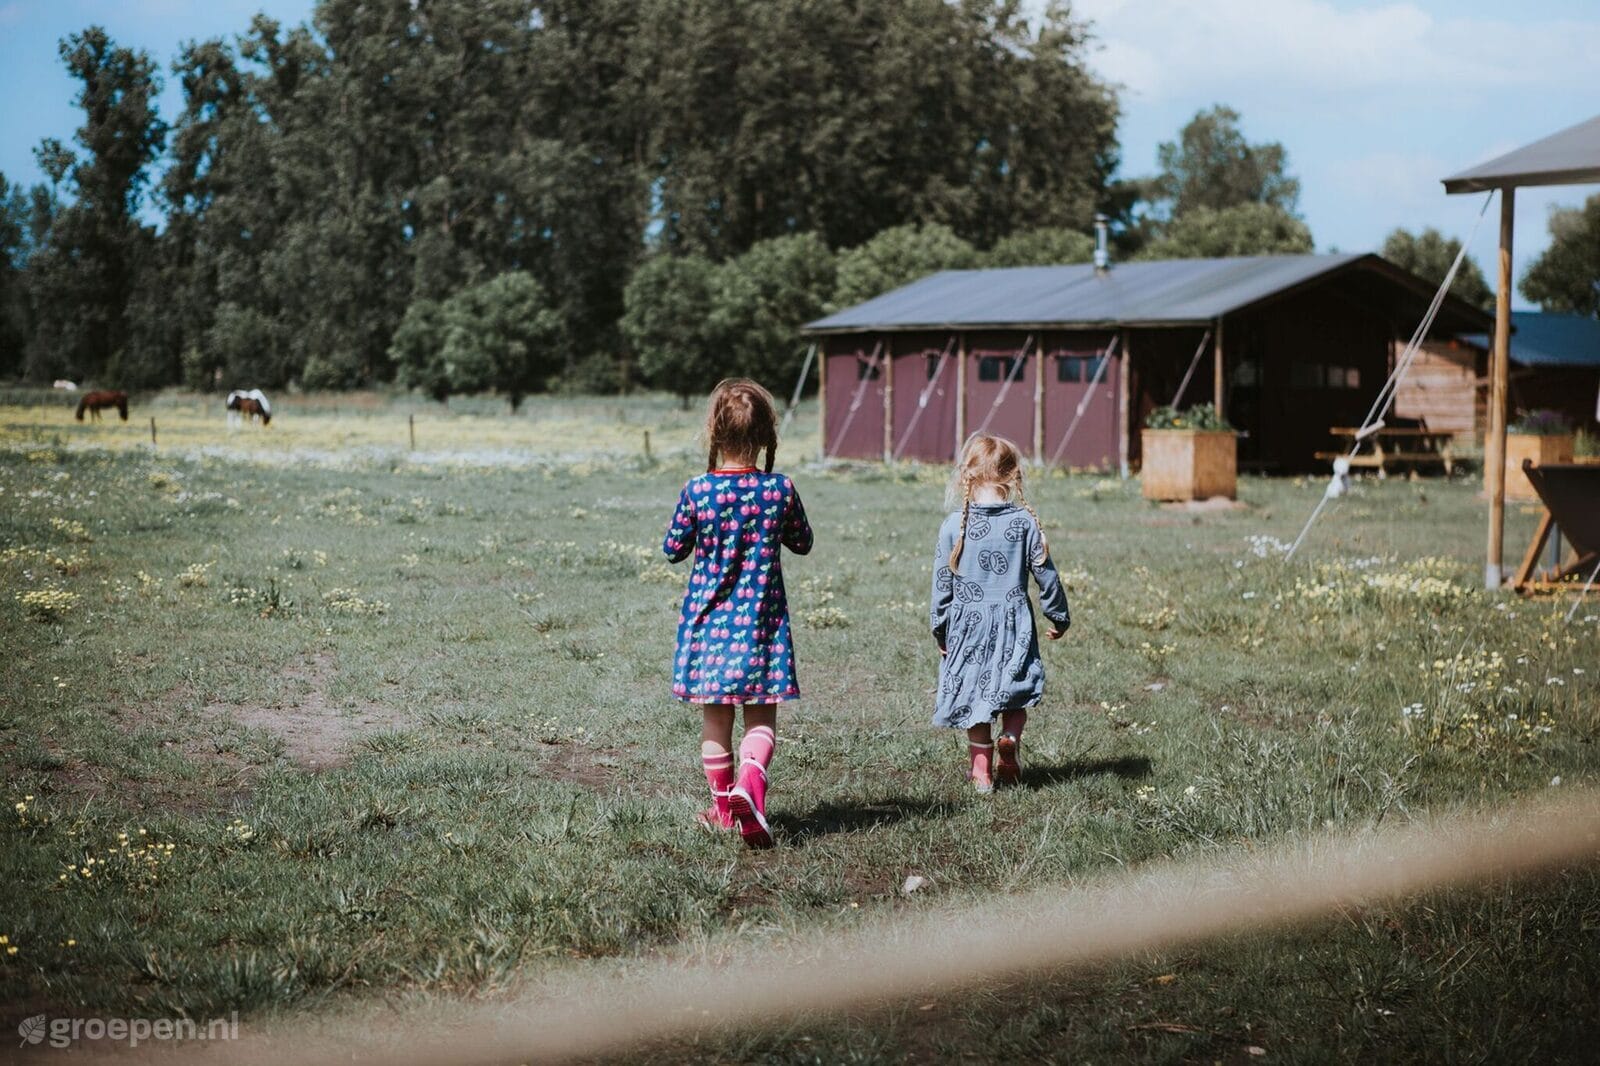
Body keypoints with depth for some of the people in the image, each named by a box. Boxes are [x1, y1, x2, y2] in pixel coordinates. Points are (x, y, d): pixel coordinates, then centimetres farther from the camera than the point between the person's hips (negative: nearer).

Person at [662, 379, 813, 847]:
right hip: (761, 622, 0)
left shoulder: (697, 491, -12)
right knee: (761, 717, 5)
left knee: (715, 716, 12)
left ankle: (722, 804, 21)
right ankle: (750, 781, -20)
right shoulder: (780, 489, -8)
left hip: (708, 619, 0)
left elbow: (673, 549, 0)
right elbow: (802, 542, 7)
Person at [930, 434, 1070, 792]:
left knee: (974, 696, 11)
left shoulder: (954, 525, -6)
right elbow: (1046, 575, 0)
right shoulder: (1024, 522, -6)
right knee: (1015, 694, 15)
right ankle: (1010, 738, -12)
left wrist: (939, 628, 10)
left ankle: (981, 770, 13)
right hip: (1014, 623, 0)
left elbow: (942, 584, -2)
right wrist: (1059, 617, 13)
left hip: (968, 623, 0)